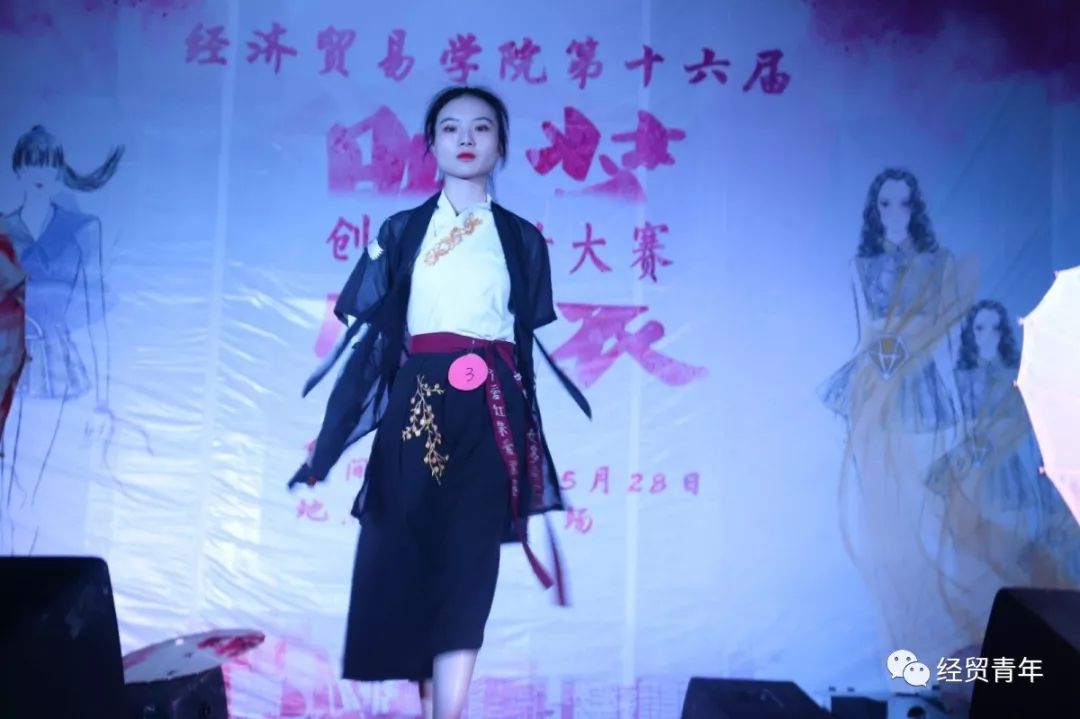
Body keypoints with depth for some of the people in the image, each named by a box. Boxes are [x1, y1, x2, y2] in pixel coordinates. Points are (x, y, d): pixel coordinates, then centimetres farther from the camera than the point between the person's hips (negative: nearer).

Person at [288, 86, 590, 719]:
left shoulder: (522, 239, 12)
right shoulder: (402, 231, 12)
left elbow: (535, 347, 11)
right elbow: (367, 337, 7)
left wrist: (538, 460, 9)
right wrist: (326, 447, 2)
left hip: (488, 415, 0)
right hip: (416, 408, 1)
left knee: (469, 565, -9)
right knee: (408, 564, 0)